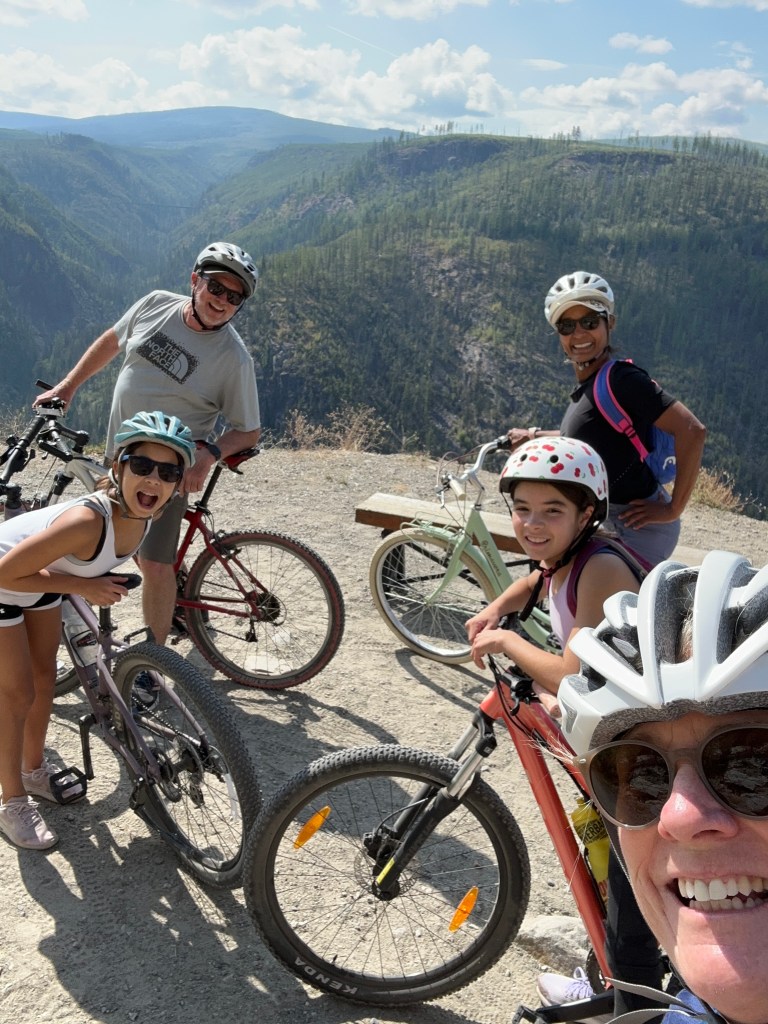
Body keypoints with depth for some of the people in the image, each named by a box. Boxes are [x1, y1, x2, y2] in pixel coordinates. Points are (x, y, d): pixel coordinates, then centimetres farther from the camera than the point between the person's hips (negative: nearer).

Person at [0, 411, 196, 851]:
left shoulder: (145, 514, -20)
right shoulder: (88, 521, -43)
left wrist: (100, 583, 6)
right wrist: (83, 587, -30)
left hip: (40, 576, 7)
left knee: (44, 678, 19)